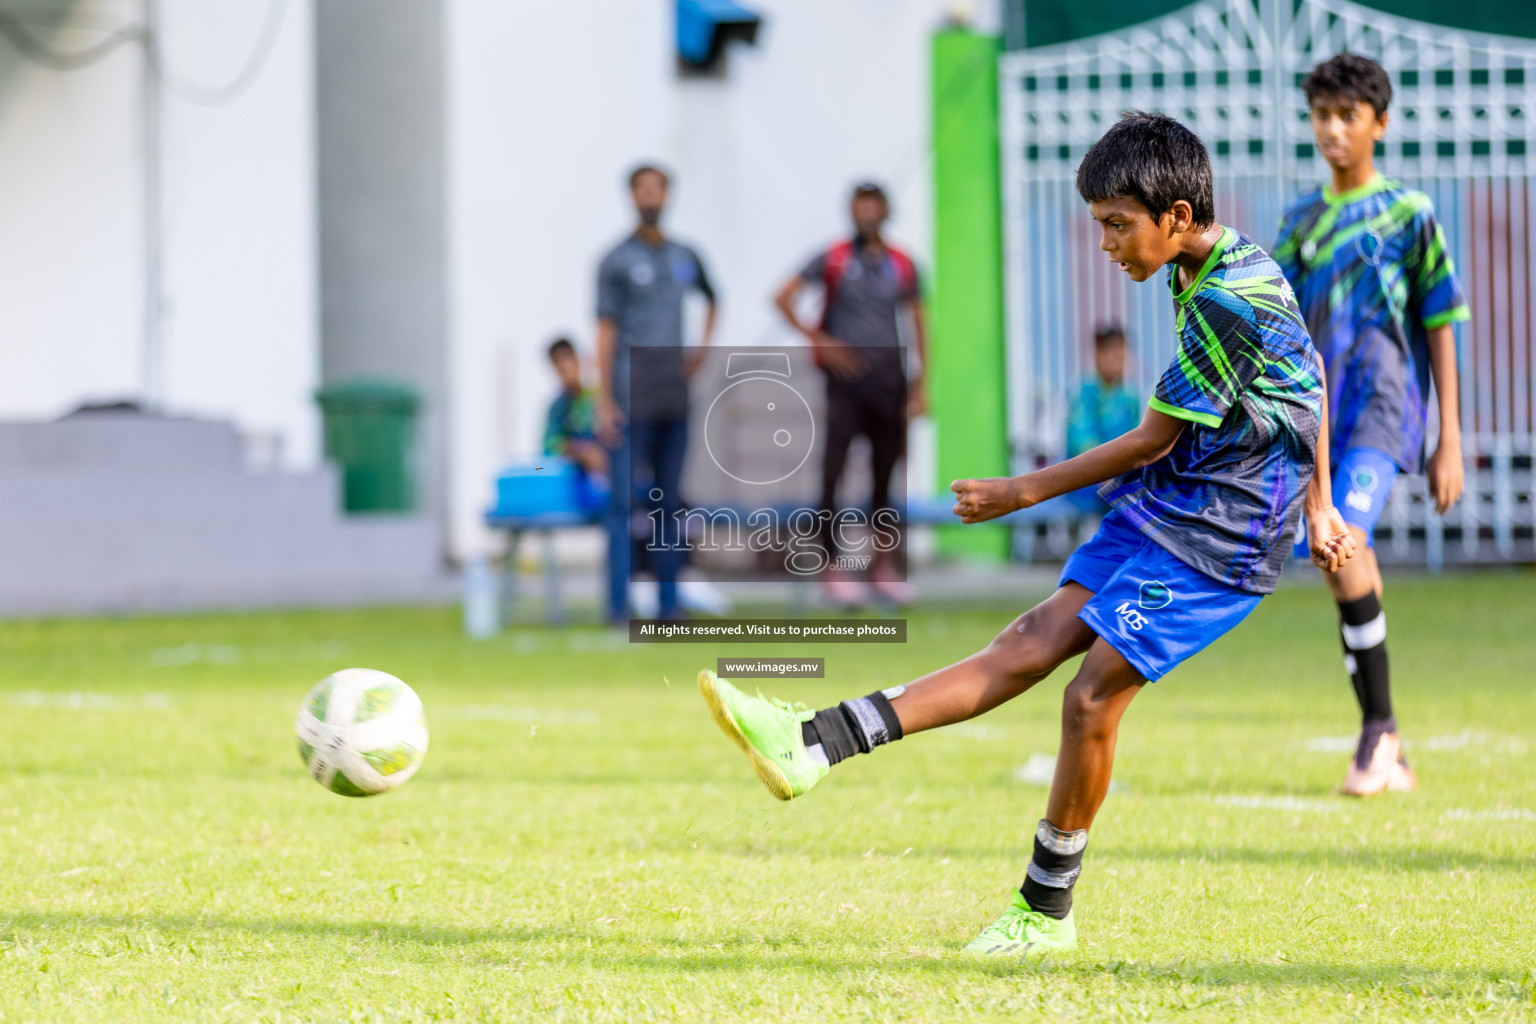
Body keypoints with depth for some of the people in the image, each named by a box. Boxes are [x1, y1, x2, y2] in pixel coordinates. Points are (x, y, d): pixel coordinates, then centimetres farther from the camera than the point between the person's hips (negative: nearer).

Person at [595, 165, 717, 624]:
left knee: (670, 502, 8)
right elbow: (606, 331, -6)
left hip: (674, 397, 5)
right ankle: (619, 604, -7)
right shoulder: (617, 261, -2)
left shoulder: (685, 258, 12)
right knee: (625, 501, -7)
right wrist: (605, 401, -11)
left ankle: (668, 603, 12)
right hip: (631, 398, -5)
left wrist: (702, 349, 16)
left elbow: (711, 299, 31)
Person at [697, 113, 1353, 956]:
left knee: (1093, 694, -13)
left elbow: (1153, 440, -14)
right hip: (1164, 504, 9)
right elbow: (1311, 376, 23)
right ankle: (814, 744, -17)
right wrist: (1315, 504, 29)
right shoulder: (1208, 270, 9)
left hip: (1218, 537, -9)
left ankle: (1047, 912, 1)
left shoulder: (1226, 301, -22)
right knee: (1036, 641, -2)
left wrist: (1027, 492, -5)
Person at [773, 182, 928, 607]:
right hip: (845, 377, -3)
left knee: (885, 473, 4)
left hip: (889, 380, 3)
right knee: (833, 472, -8)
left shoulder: (902, 266, 10)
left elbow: (917, 323, 14)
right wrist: (820, 341, -7)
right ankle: (831, 566, -5)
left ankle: (883, 565, 12)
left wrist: (920, 385, 8)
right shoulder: (833, 260, 1)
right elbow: (783, 298, 2)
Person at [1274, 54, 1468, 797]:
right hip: (1316, 418, 5)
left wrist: (1450, 443, -2)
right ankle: (1386, 756, 11)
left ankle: (1379, 727, -19)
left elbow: (1440, 331, 2)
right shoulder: (1299, 221, 14)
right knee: (1346, 565, 4)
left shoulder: (1408, 214, 1)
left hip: (1382, 409, -5)